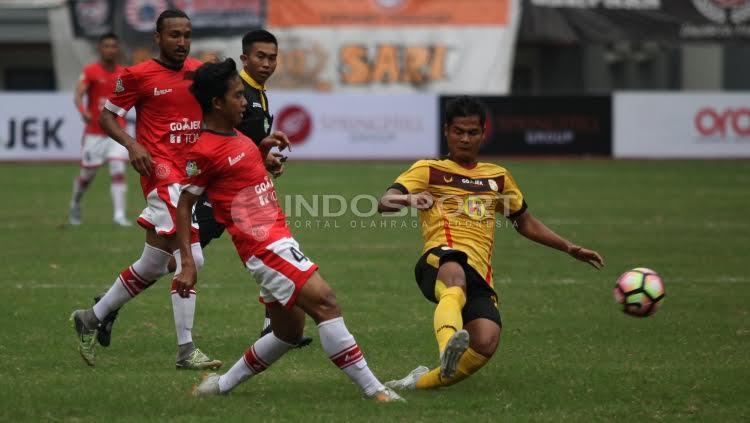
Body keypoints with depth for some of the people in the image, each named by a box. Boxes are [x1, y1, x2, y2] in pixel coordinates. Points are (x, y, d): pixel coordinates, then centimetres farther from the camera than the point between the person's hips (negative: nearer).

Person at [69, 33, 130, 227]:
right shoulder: (90, 71, -7)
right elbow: (78, 95, -19)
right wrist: (83, 111, -37)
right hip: (94, 132, -2)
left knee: (118, 170, -13)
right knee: (87, 174, 8)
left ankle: (119, 214, -15)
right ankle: (75, 204, 35)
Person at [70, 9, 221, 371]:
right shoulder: (139, 75, -4)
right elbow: (107, 115, 2)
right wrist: (132, 144, -15)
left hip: (189, 175, 7)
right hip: (161, 170, -7)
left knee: (152, 266, 13)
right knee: (190, 257, -19)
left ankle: (91, 319, 29)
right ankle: (186, 350, -18)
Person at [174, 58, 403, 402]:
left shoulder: (236, 137, 15)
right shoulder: (204, 151, -11)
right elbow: (184, 206, -8)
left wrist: (264, 148, 12)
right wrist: (187, 264, -13)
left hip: (279, 239, 10)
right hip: (262, 244, -10)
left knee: (288, 334, 16)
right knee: (324, 302, -19)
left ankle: (222, 385, 26)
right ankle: (373, 390, -21)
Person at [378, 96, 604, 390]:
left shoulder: (498, 177, 28)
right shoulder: (429, 170, 14)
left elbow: (525, 223, 40)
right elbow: (385, 203, -2)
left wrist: (570, 248, 30)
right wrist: (409, 199, -25)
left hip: (479, 276, 4)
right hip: (440, 259, -4)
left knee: (486, 344, -25)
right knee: (456, 278, -43)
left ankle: (423, 382, -6)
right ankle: (449, 348, -68)